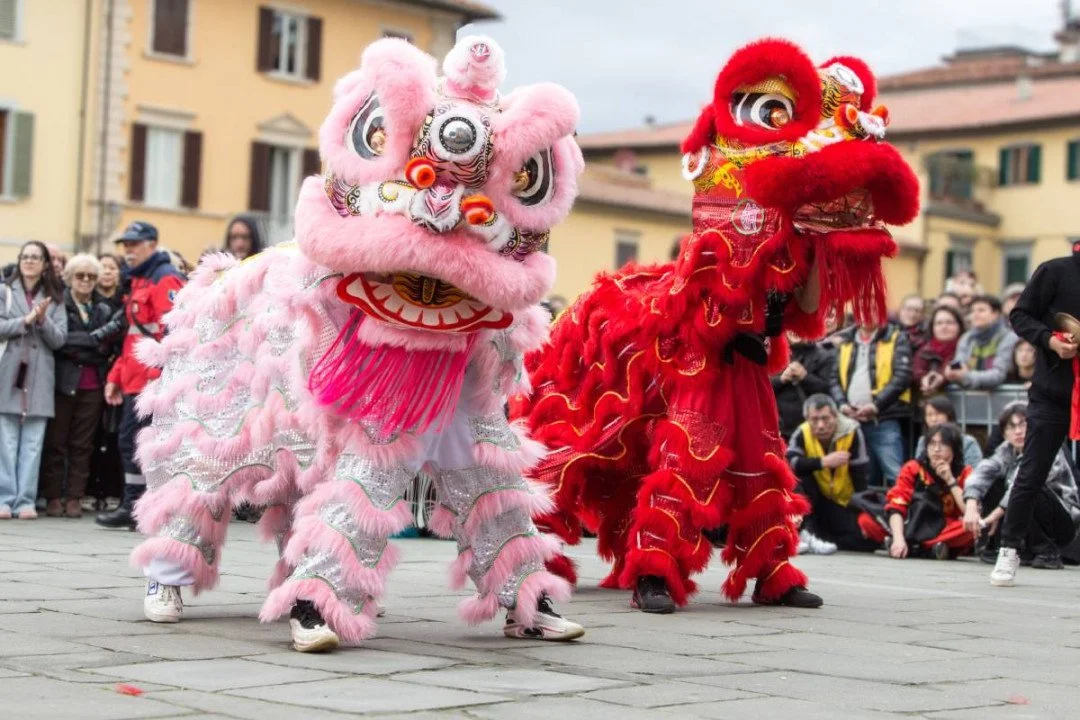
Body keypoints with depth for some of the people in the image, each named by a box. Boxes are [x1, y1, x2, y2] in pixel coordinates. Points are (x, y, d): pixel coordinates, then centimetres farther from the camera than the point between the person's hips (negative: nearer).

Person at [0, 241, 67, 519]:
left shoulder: (55, 298, 11)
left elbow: (59, 339, 3)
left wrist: (43, 320, -13)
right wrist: (25, 320, -12)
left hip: (40, 377, 1)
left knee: (33, 443, -1)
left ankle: (26, 500, 0)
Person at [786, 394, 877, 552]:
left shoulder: (852, 432, -18)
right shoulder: (802, 433, -15)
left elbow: (861, 476, -15)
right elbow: (788, 463, -31)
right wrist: (824, 462, -33)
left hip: (846, 504, 0)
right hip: (818, 499, 0)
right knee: (799, 477, -29)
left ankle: (818, 536, -11)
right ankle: (807, 532, -25)